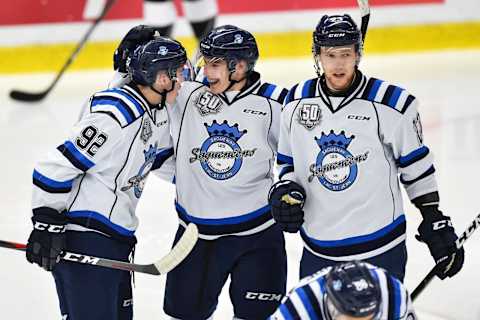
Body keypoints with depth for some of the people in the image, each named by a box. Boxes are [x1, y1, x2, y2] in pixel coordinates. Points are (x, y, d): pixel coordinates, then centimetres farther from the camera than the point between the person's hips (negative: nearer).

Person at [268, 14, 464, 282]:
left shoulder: (390, 104, -9)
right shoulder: (297, 102, 2)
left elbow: (417, 169, -1)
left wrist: (437, 226, 0)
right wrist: (285, 190, -3)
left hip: (380, 249, -4)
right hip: (318, 249, 4)